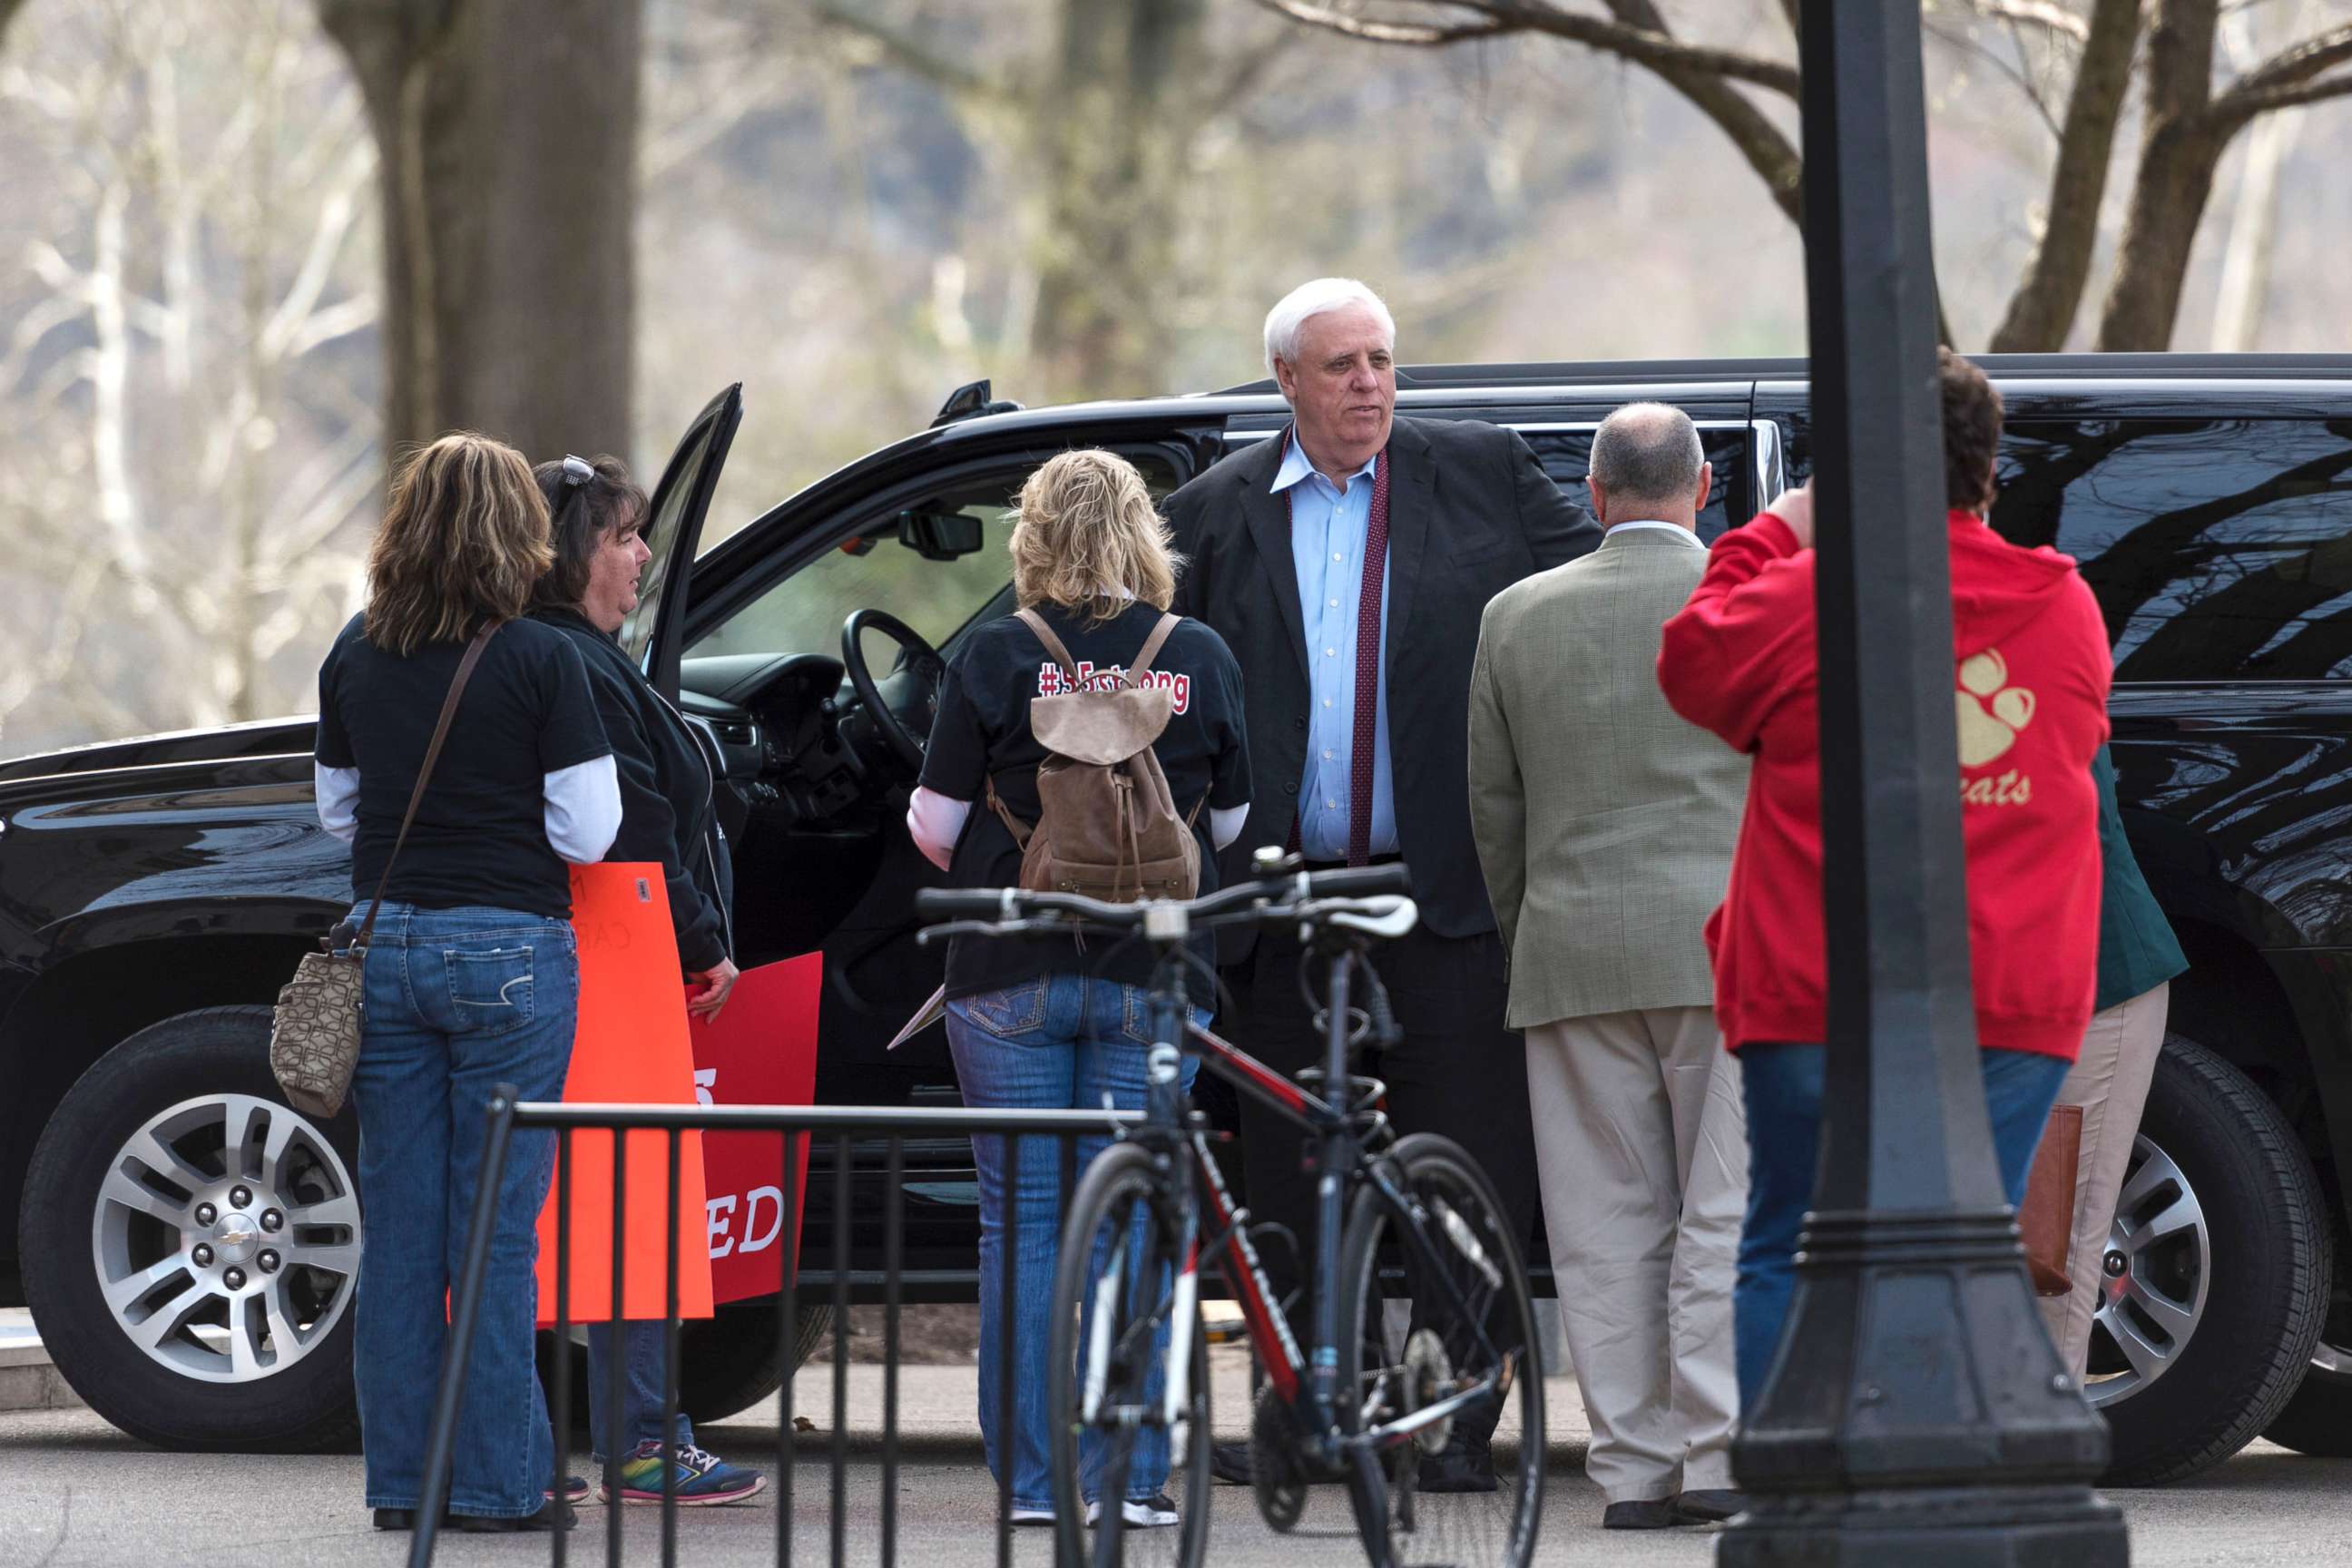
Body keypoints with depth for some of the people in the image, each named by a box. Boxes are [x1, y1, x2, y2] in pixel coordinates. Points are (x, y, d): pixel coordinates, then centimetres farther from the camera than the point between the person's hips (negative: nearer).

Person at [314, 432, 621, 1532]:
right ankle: (496, 1481, 1)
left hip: (386, 944, 4)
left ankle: (401, 1478, 11)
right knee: (497, 1224, 0)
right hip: (506, 949, -4)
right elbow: (585, 832, -9)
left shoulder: (356, 656, 5)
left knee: (398, 1222, 8)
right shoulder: (539, 662, -10)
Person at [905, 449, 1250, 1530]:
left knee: (1021, 1221, 5)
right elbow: (1229, 820, 10)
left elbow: (934, 824, -3)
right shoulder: (1199, 659, -1)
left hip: (1012, 980, -1)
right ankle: (1128, 1473, 3)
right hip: (1154, 976, 1)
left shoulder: (995, 658, -7)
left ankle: (1032, 1475, 4)